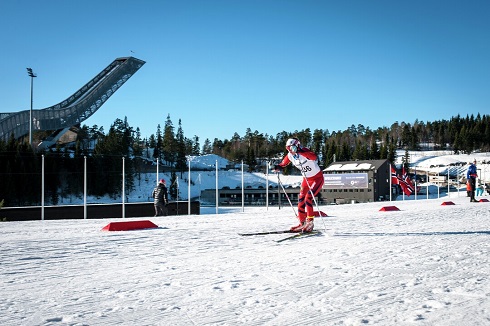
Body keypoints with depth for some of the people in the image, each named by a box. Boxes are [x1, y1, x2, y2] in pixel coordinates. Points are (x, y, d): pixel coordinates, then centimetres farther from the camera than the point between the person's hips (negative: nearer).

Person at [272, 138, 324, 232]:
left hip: (318, 178, -7)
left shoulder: (304, 151, -25)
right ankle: (302, 223, 15)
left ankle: (310, 221, -11)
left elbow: (314, 157, -45)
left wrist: (301, 152, -50)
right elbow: (284, 163, 13)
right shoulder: (290, 156, -6)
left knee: (308, 197, -20)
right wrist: (278, 167, -9)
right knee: (301, 200, 4)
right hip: (306, 179, 8)